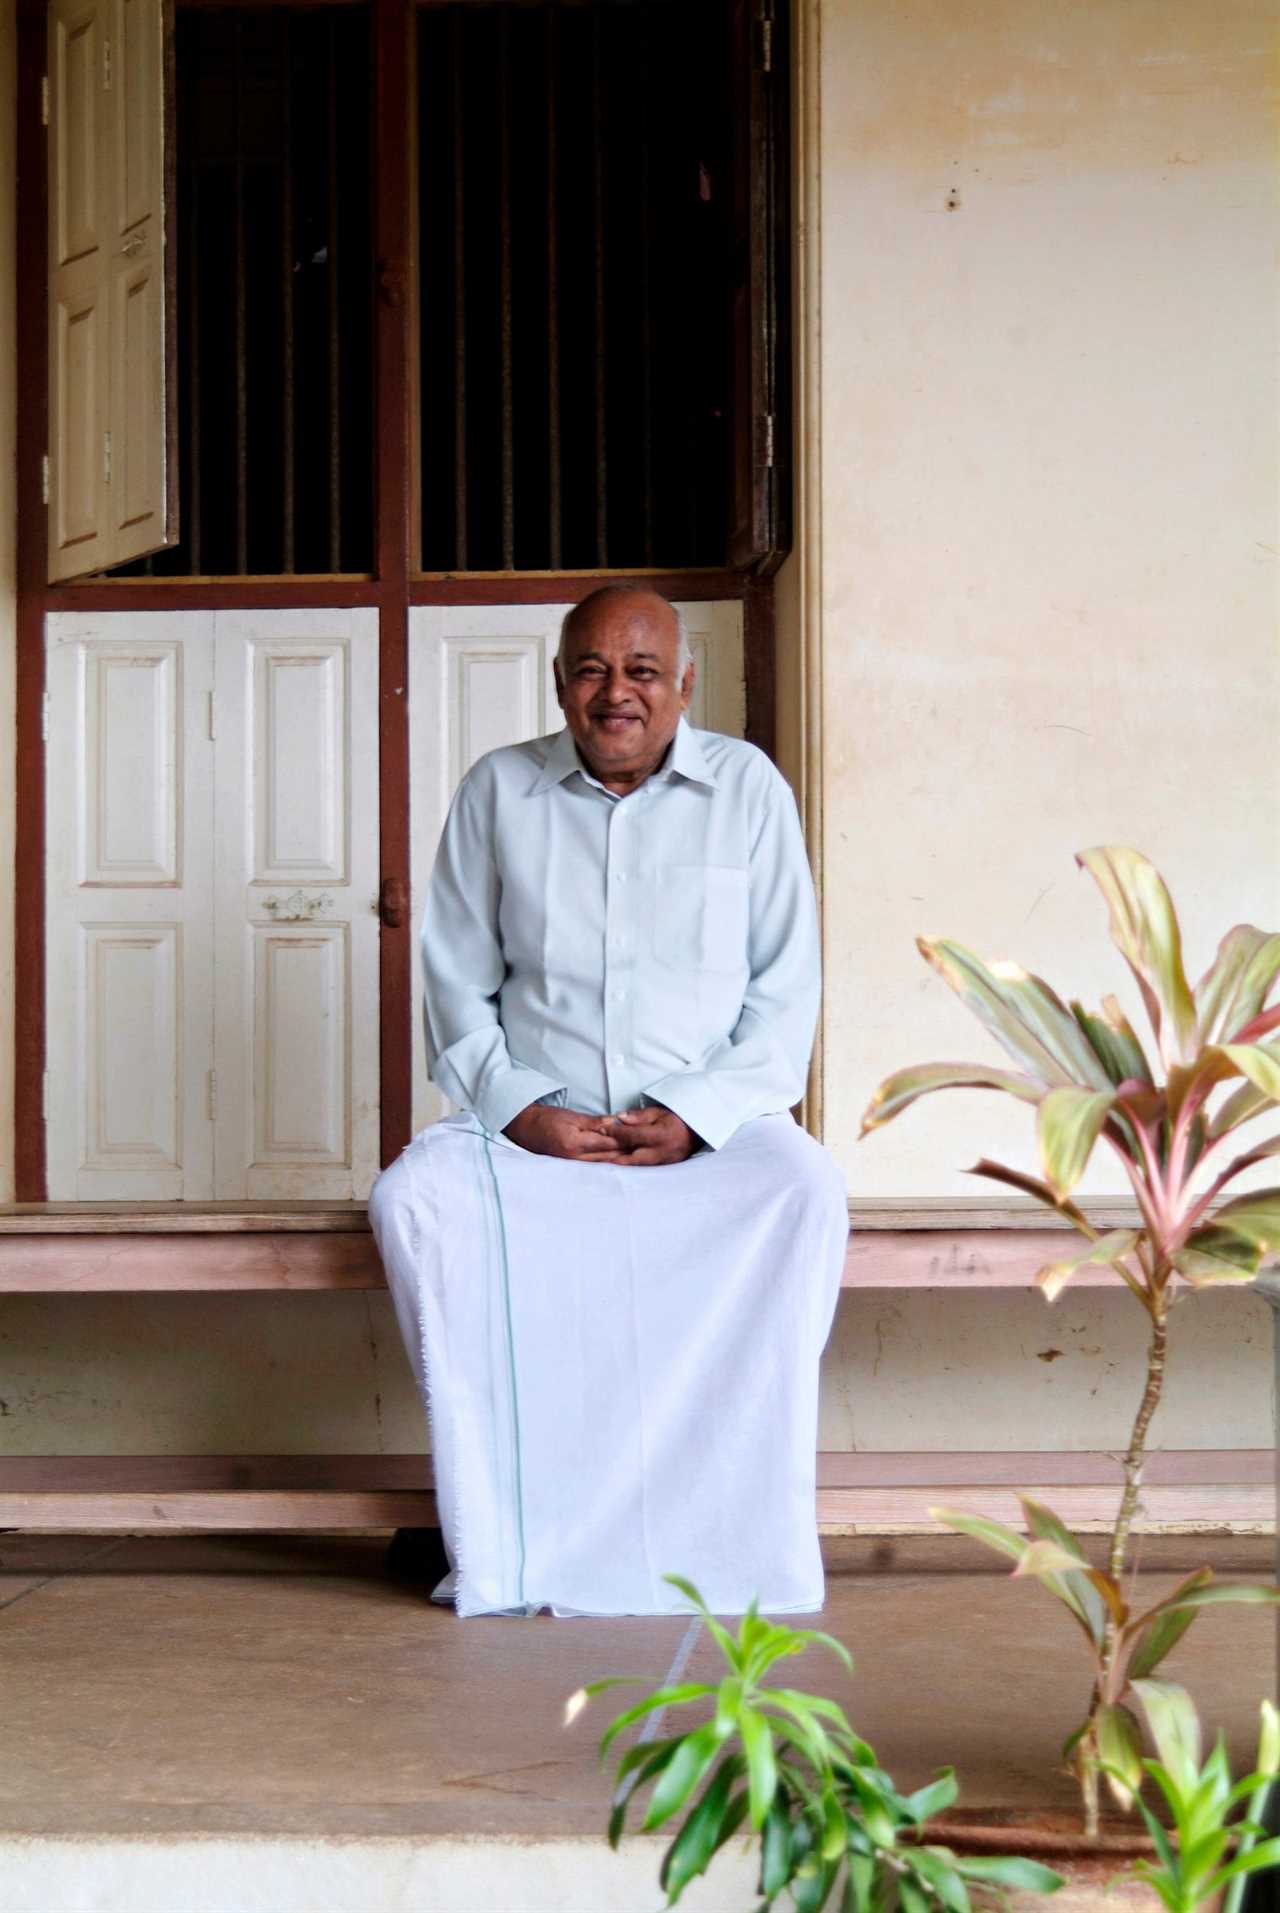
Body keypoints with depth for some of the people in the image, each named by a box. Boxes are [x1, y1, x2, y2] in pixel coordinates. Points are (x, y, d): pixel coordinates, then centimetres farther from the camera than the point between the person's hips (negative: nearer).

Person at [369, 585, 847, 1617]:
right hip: (534, 1122, 1)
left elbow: (785, 991, 4)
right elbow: (458, 987, 9)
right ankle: (507, 1543, -28)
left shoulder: (748, 787, 6)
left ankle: (734, 1530, -27)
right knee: (415, 1196, -29)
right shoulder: (497, 790, 8)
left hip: (714, 1124, -1)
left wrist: (700, 1113, -11)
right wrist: (518, 1106, -9)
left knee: (804, 1193, -33)